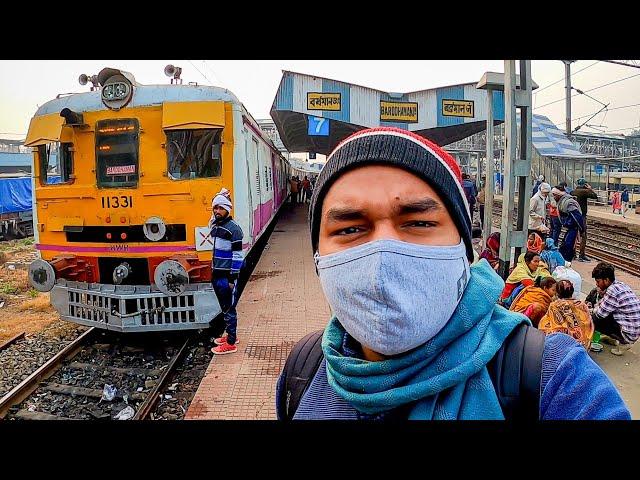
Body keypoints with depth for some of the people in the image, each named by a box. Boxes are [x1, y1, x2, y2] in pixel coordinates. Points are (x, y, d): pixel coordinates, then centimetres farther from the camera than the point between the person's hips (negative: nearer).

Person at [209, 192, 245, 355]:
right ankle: (230, 334, 33)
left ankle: (231, 344, 9)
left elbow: (237, 256, -16)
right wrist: (213, 272, 19)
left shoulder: (233, 229, -14)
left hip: (227, 276, -8)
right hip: (216, 275, 8)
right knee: (224, 308, 18)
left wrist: (232, 279, -17)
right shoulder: (214, 226, 11)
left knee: (229, 309, 0)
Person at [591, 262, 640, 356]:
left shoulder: (613, 291, -23)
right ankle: (615, 338, 17)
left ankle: (623, 343, 4)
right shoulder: (620, 284, 4)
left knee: (593, 320, -8)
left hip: (629, 333, -9)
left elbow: (600, 313, -14)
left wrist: (594, 309, 5)